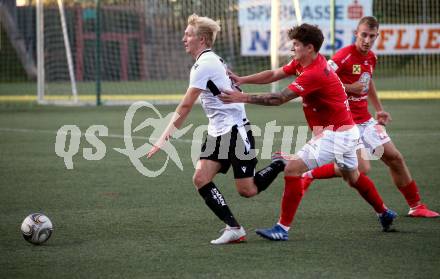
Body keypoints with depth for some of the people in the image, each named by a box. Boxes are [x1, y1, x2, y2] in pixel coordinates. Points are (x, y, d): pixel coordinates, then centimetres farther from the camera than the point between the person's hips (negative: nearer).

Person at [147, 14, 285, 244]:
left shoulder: (205, 64, -16)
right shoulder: (212, 60, 13)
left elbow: (185, 106, -16)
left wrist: (164, 138, -13)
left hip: (235, 130, -10)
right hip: (218, 132, 10)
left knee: (247, 191, -7)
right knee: (201, 178, -5)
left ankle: (280, 165, 16)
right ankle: (233, 228, -4)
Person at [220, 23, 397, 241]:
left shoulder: (314, 74, -25)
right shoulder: (301, 63, 4)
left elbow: (280, 98, -28)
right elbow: (273, 75, 7)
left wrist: (244, 98, -28)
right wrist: (240, 80, -3)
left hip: (334, 135, -11)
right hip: (346, 131, 11)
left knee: (292, 169, -14)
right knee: (353, 177, 27)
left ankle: (283, 228, -12)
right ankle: (384, 214, 45)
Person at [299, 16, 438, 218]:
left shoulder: (371, 58, 8)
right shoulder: (344, 56, -18)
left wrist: (379, 110, 22)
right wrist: (349, 88, -22)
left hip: (366, 120, 8)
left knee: (395, 158, 10)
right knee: (362, 168, -21)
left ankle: (416, 206, 23)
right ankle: (309, 175, -7)